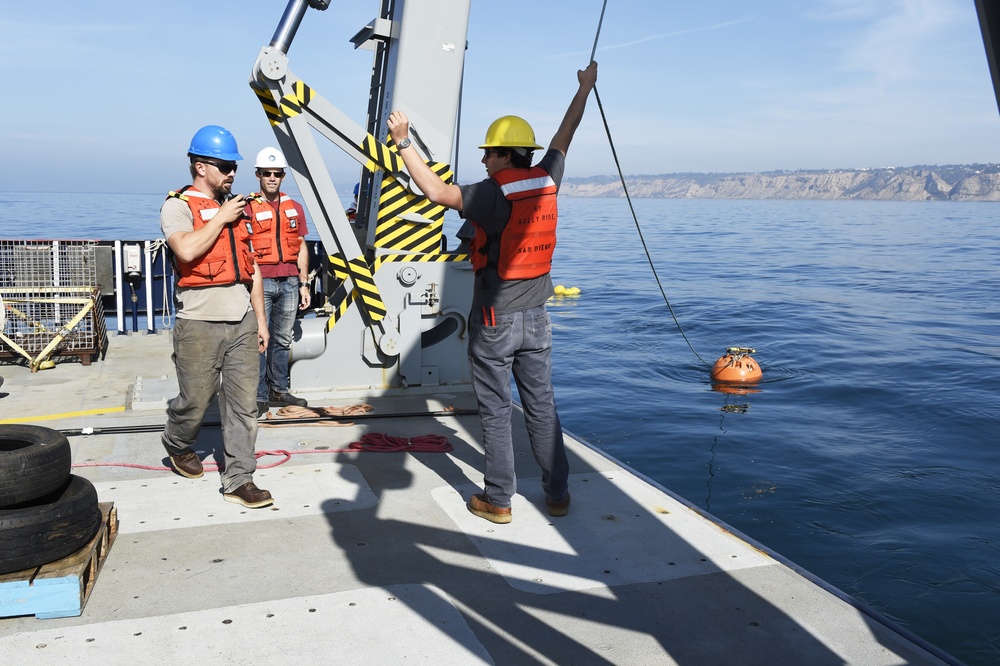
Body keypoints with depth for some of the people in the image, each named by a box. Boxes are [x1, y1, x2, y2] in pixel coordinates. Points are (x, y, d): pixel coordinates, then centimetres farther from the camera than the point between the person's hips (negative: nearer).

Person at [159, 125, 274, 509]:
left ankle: (239, 480, 9)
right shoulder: (178, 206, -2)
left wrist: (260, 318, 14)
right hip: (200, 323, -5)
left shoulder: (235, 207, 17)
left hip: (242, 321, 5)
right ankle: (177, 445, 37)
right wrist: (221, 218, -11)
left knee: (243, 404, 3)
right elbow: (187, 250, -24)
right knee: (196, 400, 6)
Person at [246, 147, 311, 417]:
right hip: (260, 282, -4)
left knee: (282, 339, 10)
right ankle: (259, 397, 3)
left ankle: (279, 390, 20)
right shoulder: (248, 207, -1)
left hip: (289, 283, 5)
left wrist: (304, 284, 11)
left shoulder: (294, 208, 13)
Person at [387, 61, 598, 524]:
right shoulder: (547, 182, 2)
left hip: (494, 322, -6)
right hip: (536, 318, 6)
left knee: (495, 412, 4)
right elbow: (563, 139, 19)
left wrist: (403, 143, -13)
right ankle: (557, 494, 20)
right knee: (542, 408, 12)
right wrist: (585, 88, 34)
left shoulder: (495, 194, -17)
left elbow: (435, 191, -21)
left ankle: (498, 500, 13)